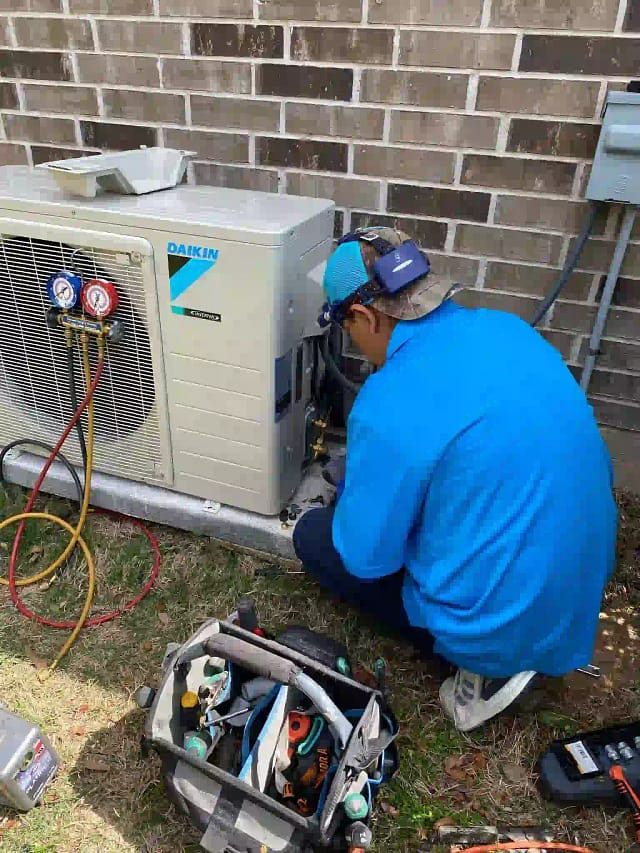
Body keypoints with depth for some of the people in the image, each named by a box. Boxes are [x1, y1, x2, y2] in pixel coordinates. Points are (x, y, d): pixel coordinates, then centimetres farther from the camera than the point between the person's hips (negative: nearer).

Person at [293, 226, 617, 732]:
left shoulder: (388, 409, -27)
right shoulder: (509, 329, -4)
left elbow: (366, 557, -16)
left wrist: (355, 490, 6)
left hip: (509, 627, -7)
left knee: (313, 536, 6)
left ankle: (487, 667, 2)